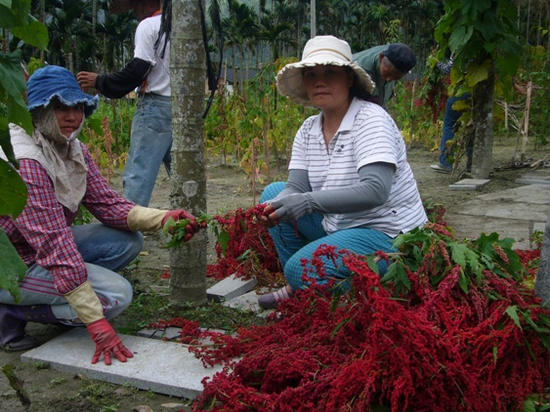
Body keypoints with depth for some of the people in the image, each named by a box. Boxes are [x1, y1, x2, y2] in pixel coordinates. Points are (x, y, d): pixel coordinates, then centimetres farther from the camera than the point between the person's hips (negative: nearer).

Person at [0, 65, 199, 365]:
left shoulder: (73, 149, 0)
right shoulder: (24, 161, -29)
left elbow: (107, 204, -3)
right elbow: (55, 244, -32)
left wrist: (163, 218, -22)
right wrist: (96, 323, -32)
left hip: (48, 248, 9)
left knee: (128, 240, -2)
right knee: (117, 294, -19)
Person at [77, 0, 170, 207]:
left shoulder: (148, 26, -4)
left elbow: (136, 71, -11)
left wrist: (100, 81, -2)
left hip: (156, 106, -7)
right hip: (182, 107, 7)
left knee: (137, 173, -8)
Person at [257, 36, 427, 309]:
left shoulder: (371, 119, -18)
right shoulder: (308, 130, 5)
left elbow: (375, 191, -30)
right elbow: (296, 188, -3)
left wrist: (309, 201, -36)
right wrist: (274, 208, -26)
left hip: (389, 235, -8)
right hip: (338, 226, 8)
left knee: (301, 268, -25)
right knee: (274, 192, 3)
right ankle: (298, 289, 8)